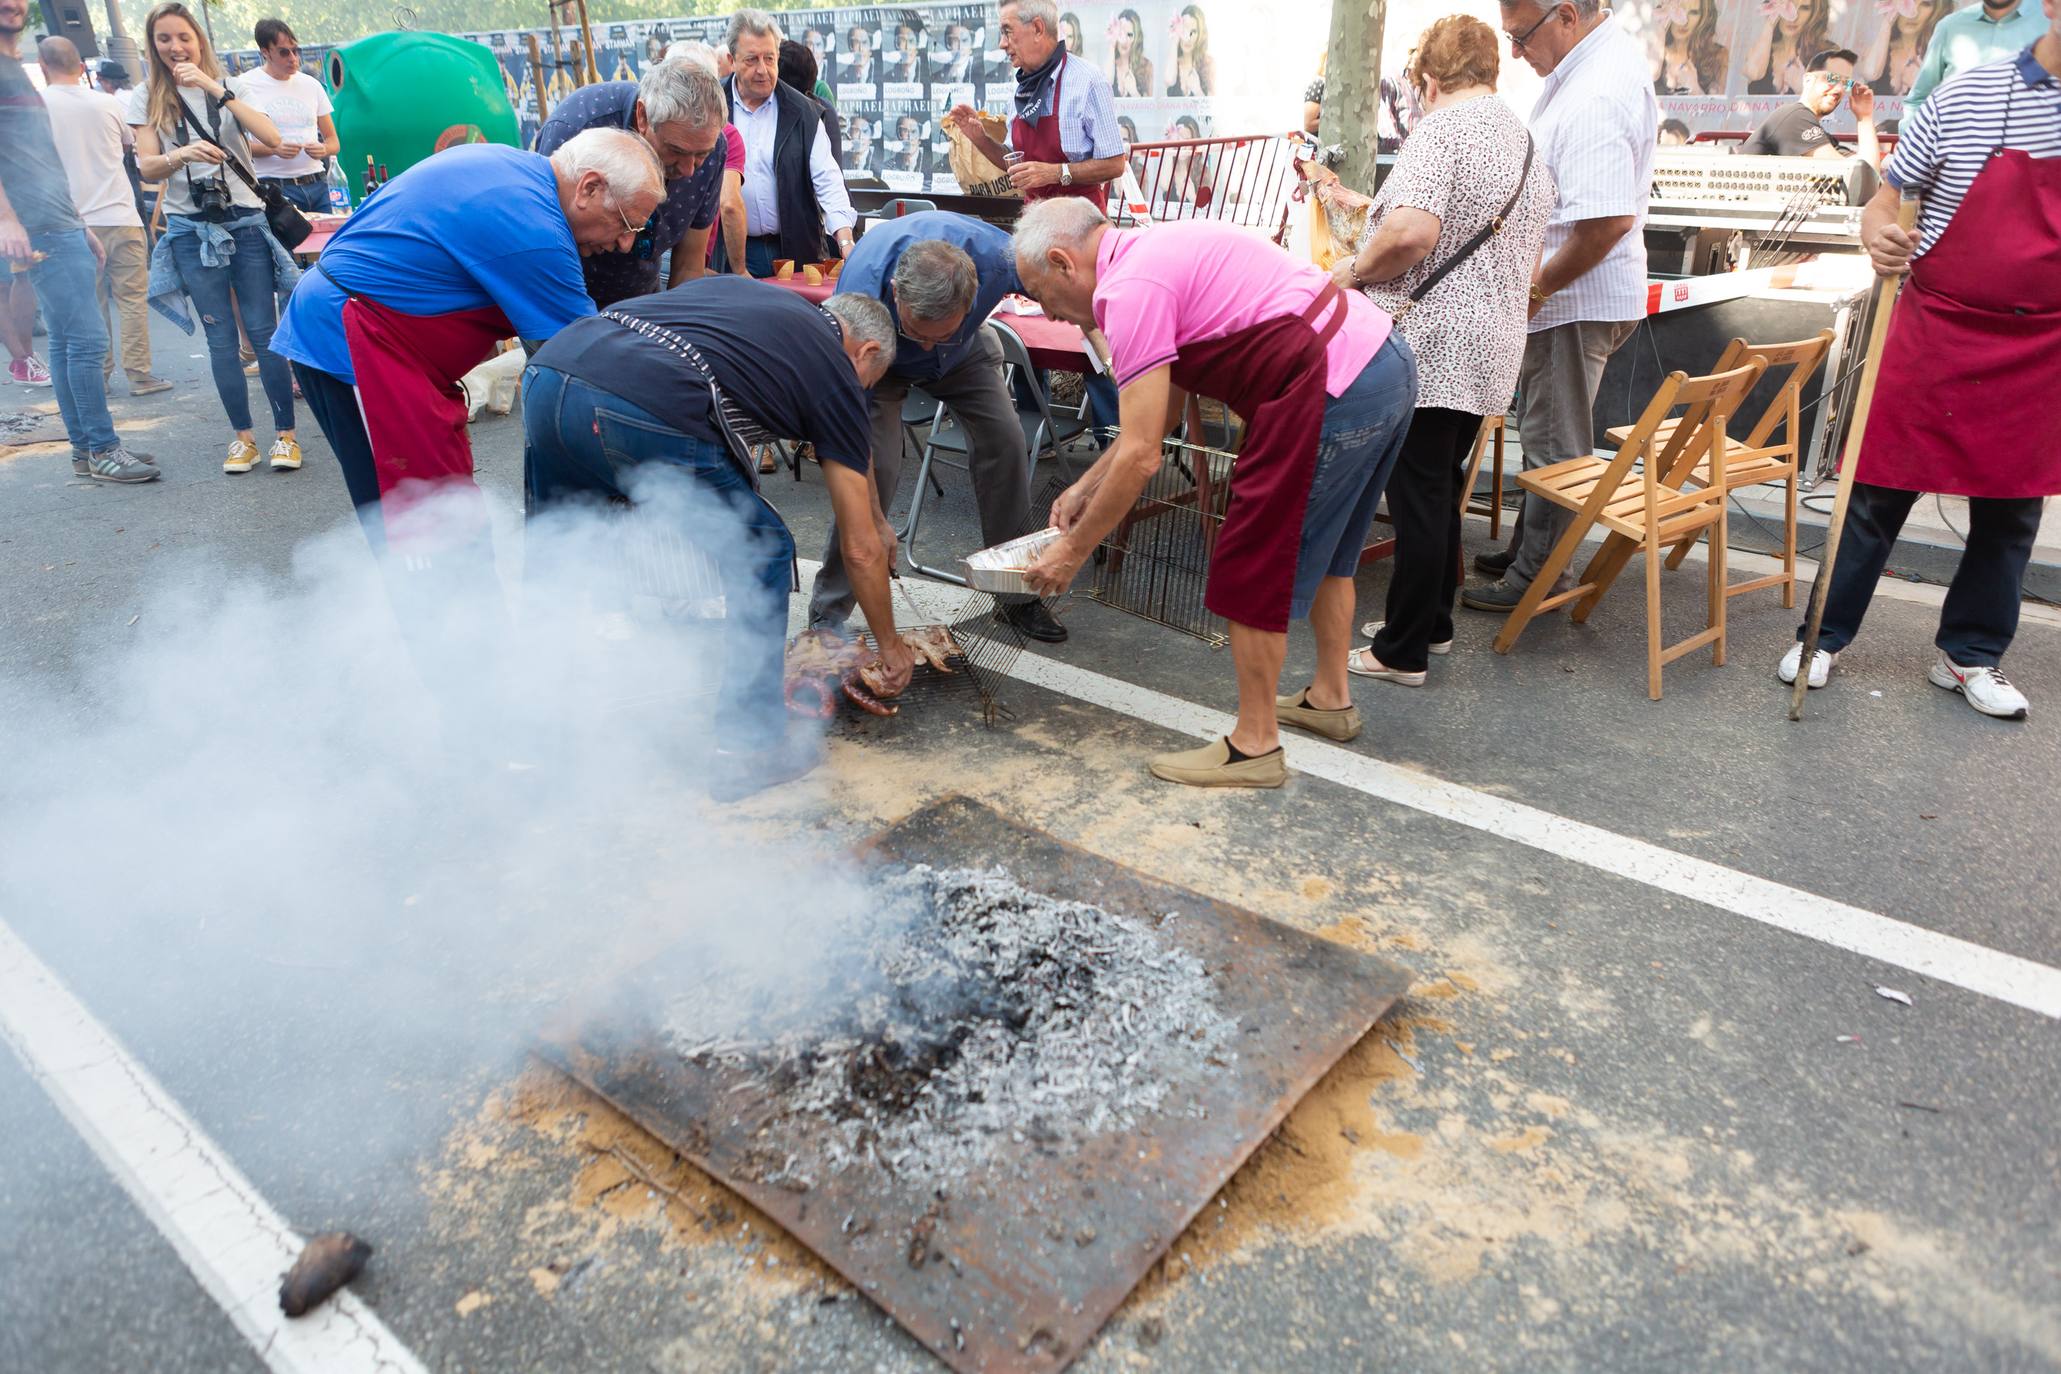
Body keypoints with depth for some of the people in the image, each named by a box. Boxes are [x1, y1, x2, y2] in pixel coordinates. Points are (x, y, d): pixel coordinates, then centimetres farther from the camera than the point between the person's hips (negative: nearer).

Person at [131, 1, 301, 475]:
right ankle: (242, 437, 6)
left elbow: (271, 137, -11)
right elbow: (147, 167, -2)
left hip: (245, 222, -1)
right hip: (191, 230, 1)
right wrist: (181, 156, -22)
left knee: (263, 331, -6)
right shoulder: (151, 100, 7)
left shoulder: (228, 87, 6)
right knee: (220, 338, 1)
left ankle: (285, 434, -2)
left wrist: (216, 90, -18)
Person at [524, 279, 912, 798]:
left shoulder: (740, 288, 34)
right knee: (763, 555, 15)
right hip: (647, 413, -7)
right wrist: (890, 645, 35)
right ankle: (748, 749, 20)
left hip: (547, 371, 7)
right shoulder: (836, 368, 18)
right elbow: (861, 551, 20)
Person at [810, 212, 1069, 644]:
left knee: (1004, 439, -12)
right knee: (875, 467, -21)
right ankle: (827, 616, -6)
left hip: (967, 351, 3)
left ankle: (1018, 596, 5)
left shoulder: (997, 258, -40)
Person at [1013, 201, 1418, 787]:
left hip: (1334, 394, -10)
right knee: (1321, 548, 25)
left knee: (1255, 571, 3)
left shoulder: (1129, 288, -11)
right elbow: (1162, 411, 25)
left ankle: (1254, 745, 15)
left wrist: (1073, 550, -3)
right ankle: (1329, 698, 41)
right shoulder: (1157, 250, 20)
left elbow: (1141, 456, -14)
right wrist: (1085, 486, 25)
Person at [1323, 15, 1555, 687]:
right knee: (1441, 491, 18)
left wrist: (1354, 270, -10)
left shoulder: (1441, 128, -10)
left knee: (1418, 499, -3)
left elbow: (1412, 232, -26)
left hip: (1428, 348, -9)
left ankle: (1402, 652, 5)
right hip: (1490, 351, 9)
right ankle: (1431, 624, 29)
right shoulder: (1528, 143, 18)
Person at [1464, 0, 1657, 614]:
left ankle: (1536, 577, 12)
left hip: (1577, 297, -10)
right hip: (1559, 290, 10)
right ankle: (1526, 548, 32)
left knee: (1554, 445, 0)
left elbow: (1607, 223, -31)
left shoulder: (1595, 98, -24)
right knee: (1542, 431, 19)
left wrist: (1536, 288, -19)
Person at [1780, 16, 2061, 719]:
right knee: (1879, 494, 3)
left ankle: (1970, 656, 23)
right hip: (1936, 333, -3)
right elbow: (1886, 198, 1)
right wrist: (1878, 235, -21)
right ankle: (1825, 637, 16)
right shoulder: (1968, 95, -4)